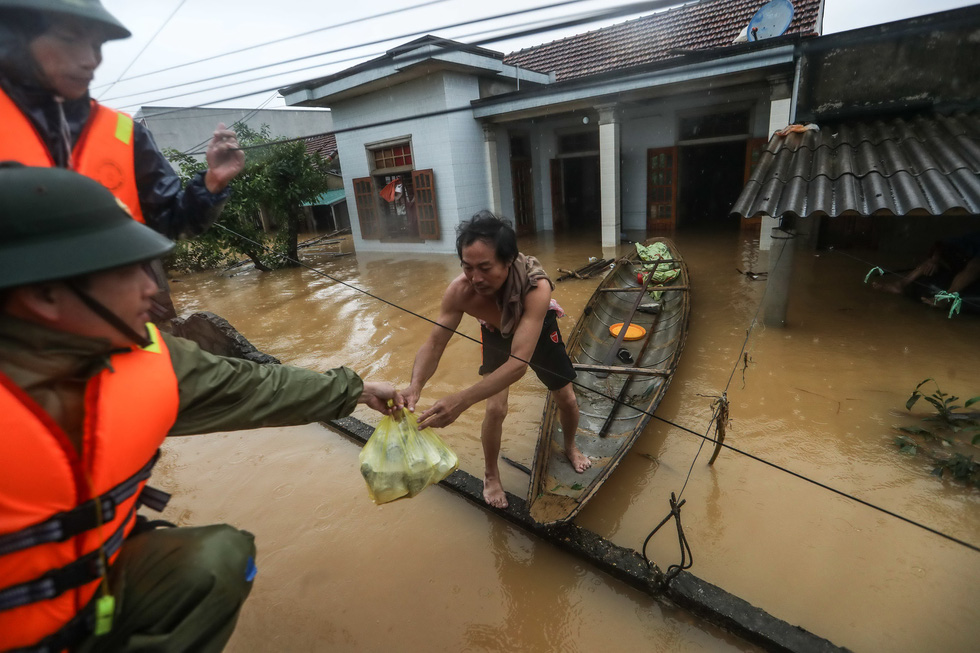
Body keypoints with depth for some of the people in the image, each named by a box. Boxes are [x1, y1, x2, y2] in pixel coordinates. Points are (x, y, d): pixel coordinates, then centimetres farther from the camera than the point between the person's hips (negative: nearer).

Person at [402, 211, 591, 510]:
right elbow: (434, 343, -32)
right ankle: (491, 475, 17)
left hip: (538, 329, 0)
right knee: (495, 408, -11)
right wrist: (416, 384, -54)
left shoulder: (536, 287, -47)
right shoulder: (459, 291, -38)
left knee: (567, 398, 8)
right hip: (496, 334, 1)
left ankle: (570, 447, 43)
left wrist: (462, 400, -63)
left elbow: (519, 362, -52)